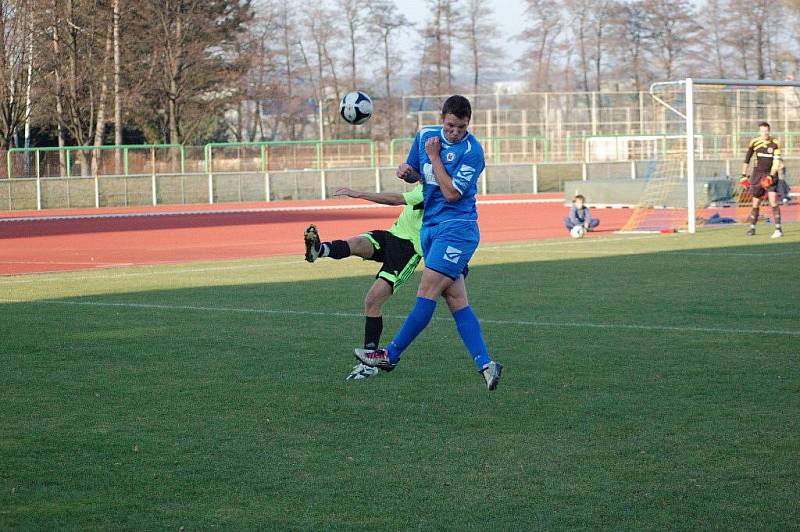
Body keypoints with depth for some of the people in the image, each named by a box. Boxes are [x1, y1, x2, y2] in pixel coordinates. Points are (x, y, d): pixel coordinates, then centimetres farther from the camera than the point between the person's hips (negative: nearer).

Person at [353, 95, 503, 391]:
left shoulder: (472, 152, -13)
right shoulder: (425, 136, 7)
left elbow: (451, 193, -18)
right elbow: (414, 172, 22)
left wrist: (434, 157, -15)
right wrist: (406, 170, -2)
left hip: (456, 227, -7)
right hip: (430, 226, 7)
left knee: (427, 294, -10)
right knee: (456, 301, 1)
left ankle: (391, 355, -4)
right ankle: (485, 364, -1)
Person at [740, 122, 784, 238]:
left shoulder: (775, 144, -6)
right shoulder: (754, 143, 1)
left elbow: (776, 162, -9)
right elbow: (747, 159, 10)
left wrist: (771, 176, -20)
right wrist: (744, 175, 8)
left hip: (770, 175, -2)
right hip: (757, 175, 2)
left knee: (773, 200, -16)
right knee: (756, 203, 7)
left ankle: (778, 228, -16)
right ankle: (752, 227, 22)